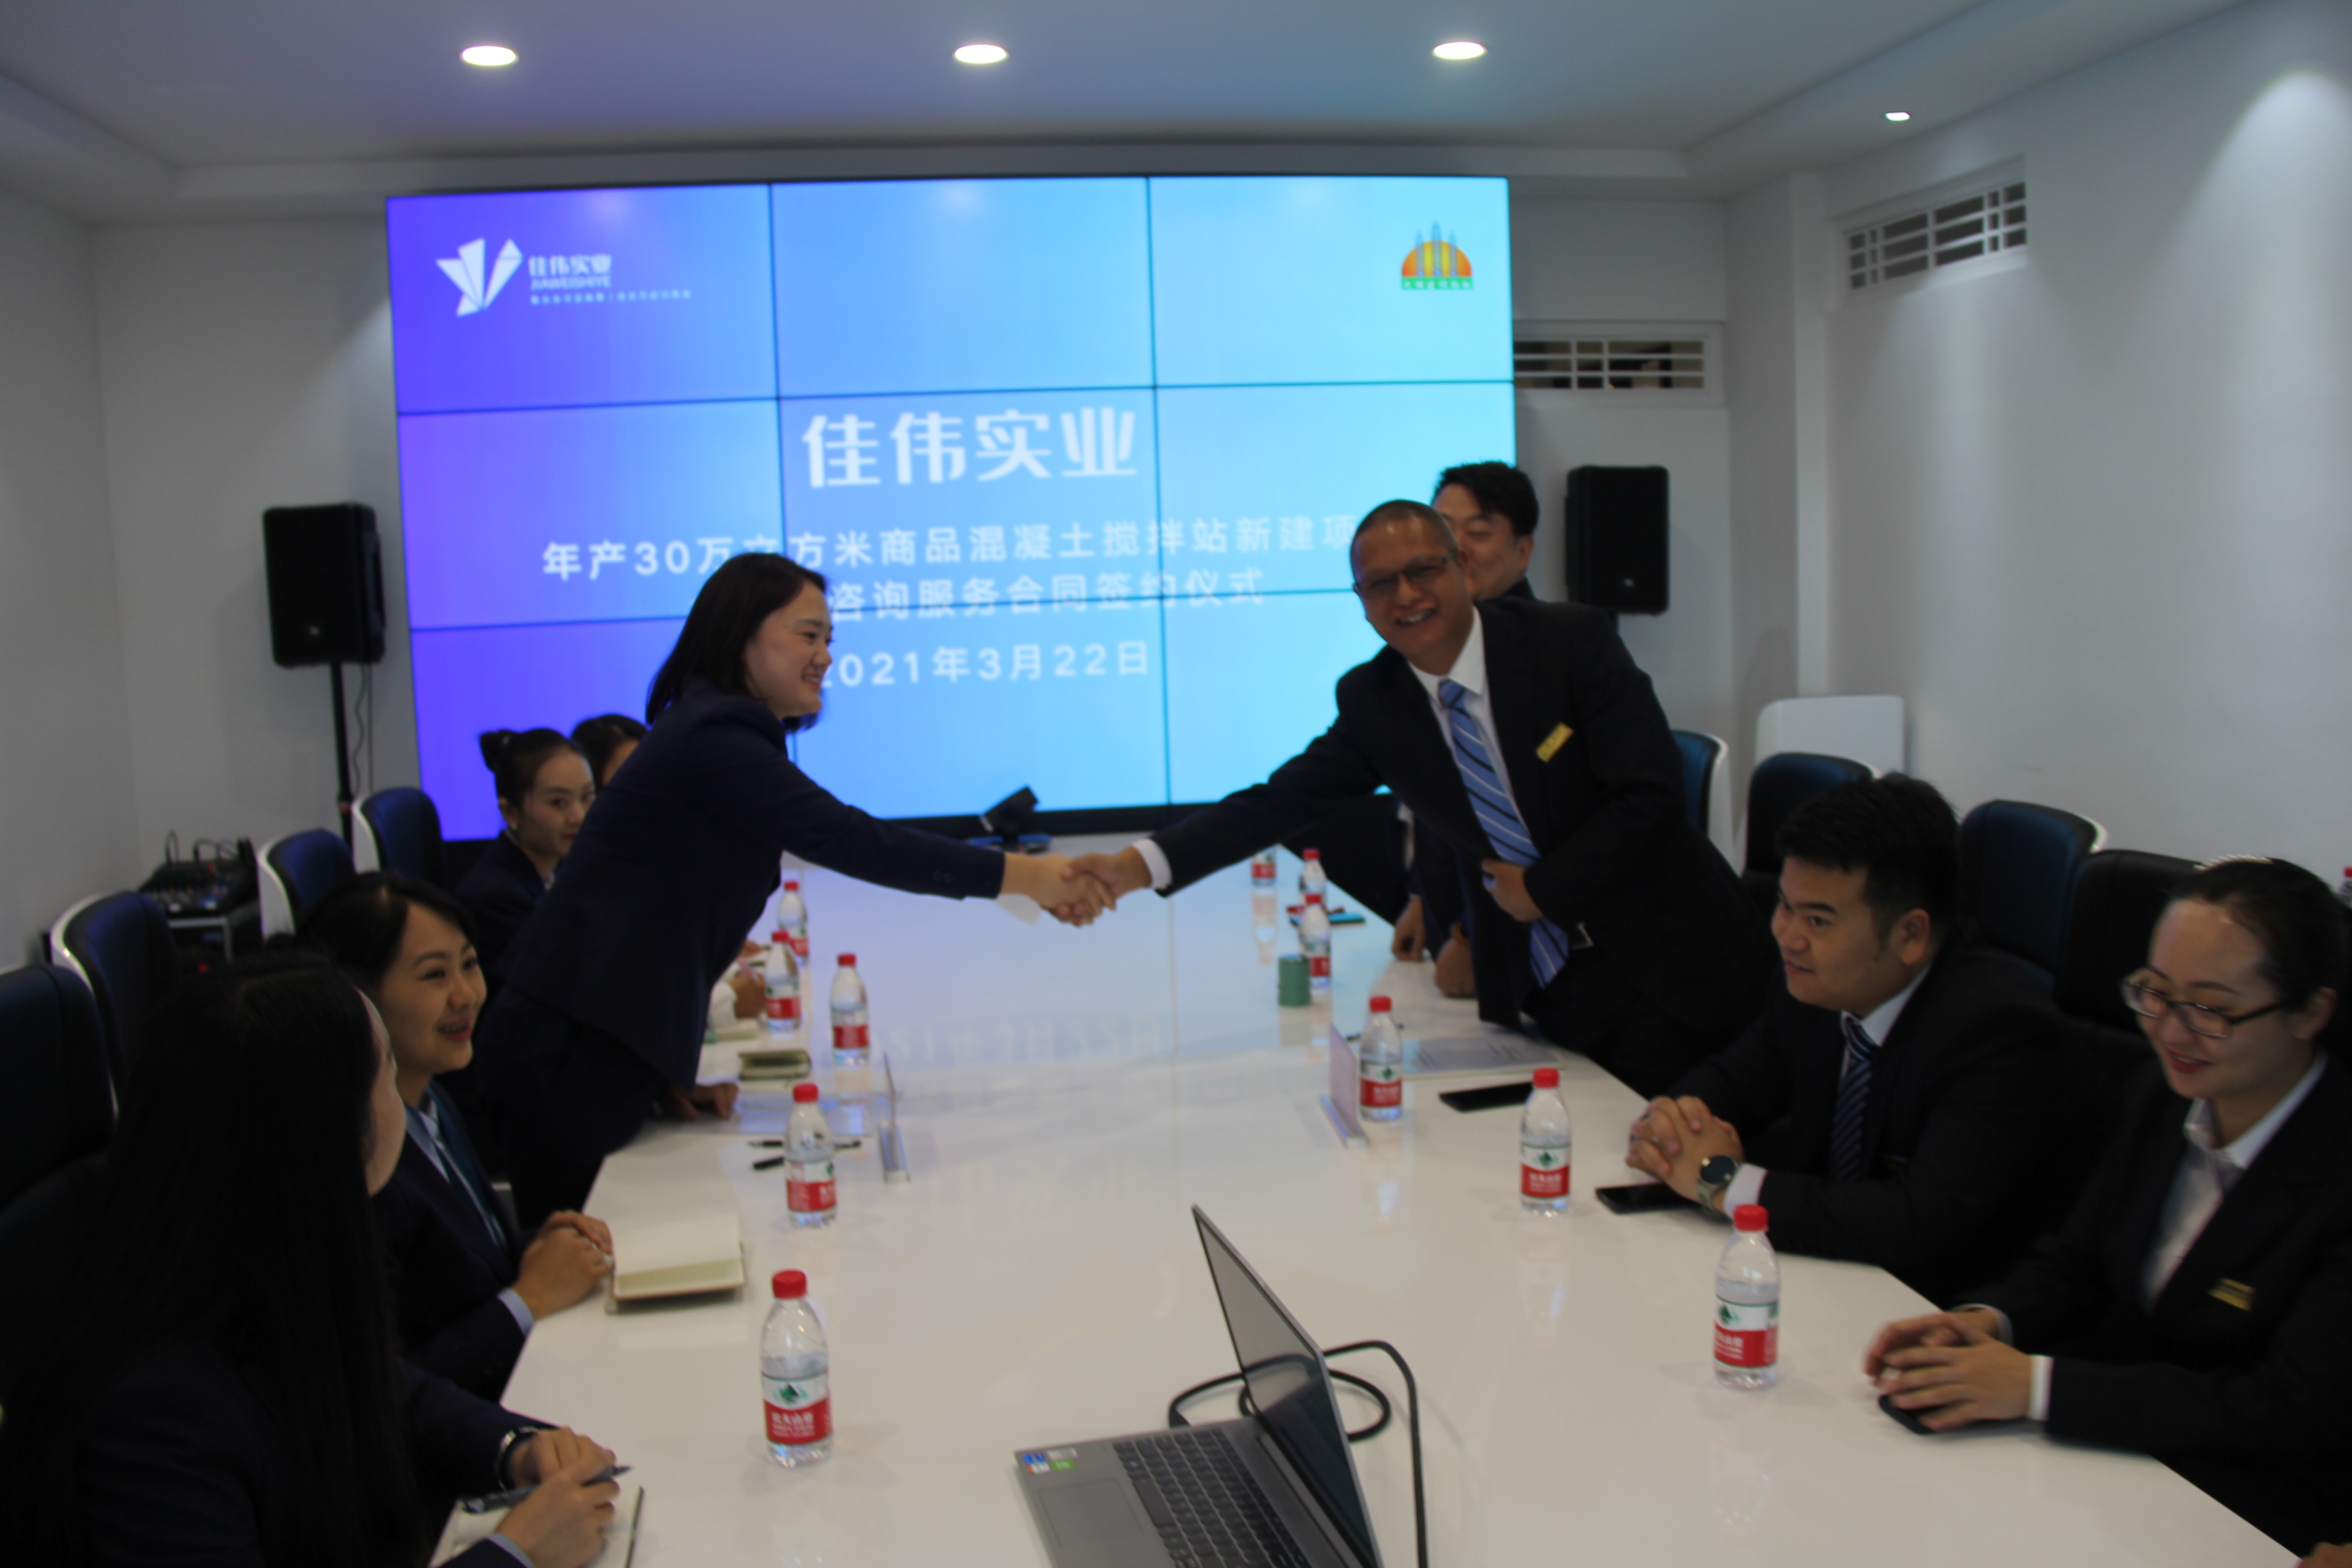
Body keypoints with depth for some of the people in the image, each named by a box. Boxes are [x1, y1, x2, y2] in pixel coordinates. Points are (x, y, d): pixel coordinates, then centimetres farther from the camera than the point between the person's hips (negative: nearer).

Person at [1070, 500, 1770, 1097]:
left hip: (1665, 962, -3)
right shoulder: (1370, 699, -1)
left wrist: (1541, 891, -13)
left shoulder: (1571, 639, -13)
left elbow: (1652, 794, -16)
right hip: (1541, 985, 3)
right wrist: (1141, 864, -19)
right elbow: (1277, 801, -7)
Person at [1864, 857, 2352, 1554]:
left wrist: (2036, 1385, -28)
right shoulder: (2165, 1093, 1)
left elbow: (2289, 1412, -23)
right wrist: (1989, 1320, -13)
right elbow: (2075, 1262, 10)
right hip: (2103, 1445, 6)